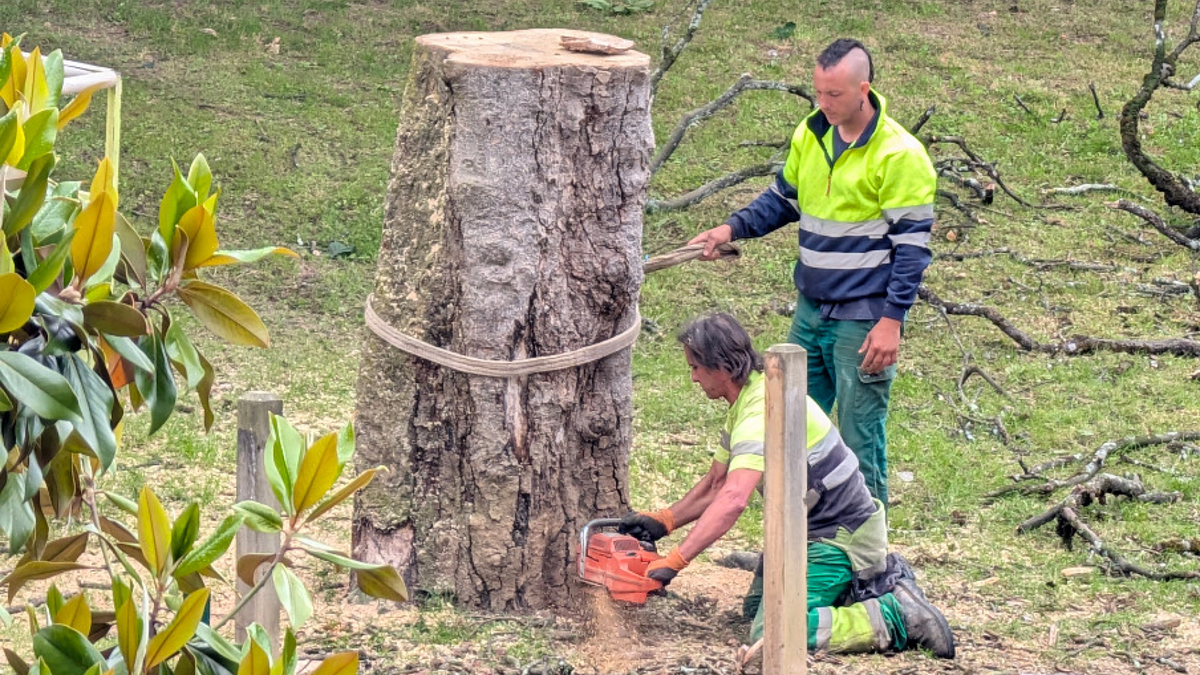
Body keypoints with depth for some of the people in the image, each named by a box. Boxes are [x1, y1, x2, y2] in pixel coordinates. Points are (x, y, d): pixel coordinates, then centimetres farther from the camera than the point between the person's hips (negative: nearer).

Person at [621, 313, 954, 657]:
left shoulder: (764, 409, -26)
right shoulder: (744, 405, 9)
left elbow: (732, 500, -37)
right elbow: (715, 484, 17)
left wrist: (673, 562, -39)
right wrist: (663, 522, 4)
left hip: (838, 536, -11)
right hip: (807, 531, 11)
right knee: (757, 608, 22)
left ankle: (896, 618, -13)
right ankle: (878, 581, 19)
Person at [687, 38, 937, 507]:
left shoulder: (899, 156, -16)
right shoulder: (811, 134, 5)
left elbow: (912, 244, -14)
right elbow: (785, 198, 20)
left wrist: (891, 321, -18)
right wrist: (734, 228, 3)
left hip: (862, 319, -7)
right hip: (811, 308, 7)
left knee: (859, 437, 0)